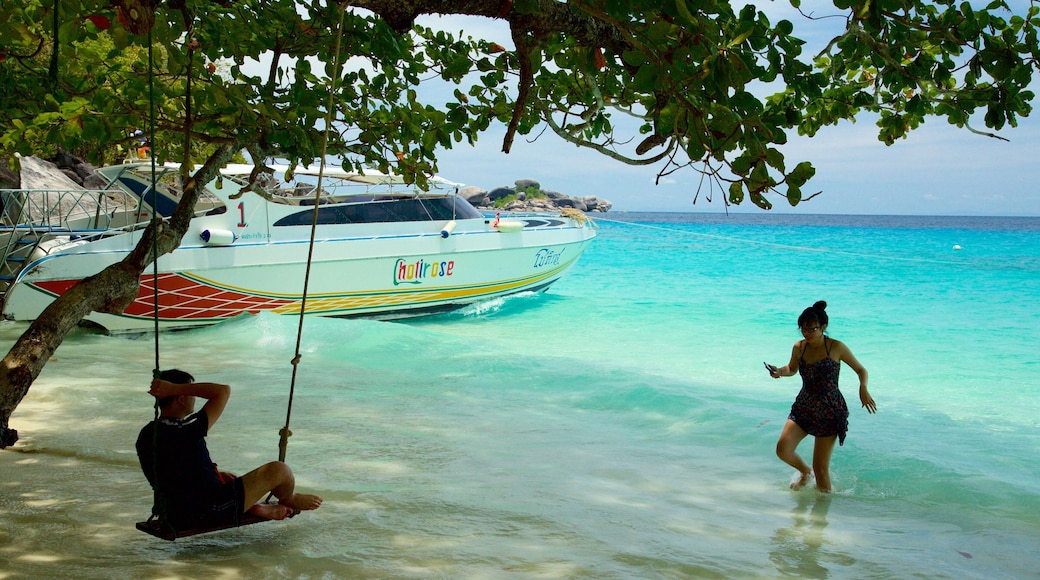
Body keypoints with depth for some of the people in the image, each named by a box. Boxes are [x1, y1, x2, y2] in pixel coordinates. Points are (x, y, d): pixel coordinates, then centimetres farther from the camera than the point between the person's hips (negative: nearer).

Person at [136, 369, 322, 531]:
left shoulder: (146, 435, 1)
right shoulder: (185, 431, -26)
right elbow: (223, 391, -20)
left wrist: (216, 474, 17)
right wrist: (174, 388, -20)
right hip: (208, 513, -9)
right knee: (279, 470, 2)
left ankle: (258, 508, 34)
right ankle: (290, 501, 32)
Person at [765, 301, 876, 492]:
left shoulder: (836, 348, -9)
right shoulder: (799, 348, 1)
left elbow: (861, 370, 2)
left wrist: (863, 388, -18)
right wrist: (780, 372, -2)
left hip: (829, 412, -4)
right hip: (803, 408, 4)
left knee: (821, 468, -2)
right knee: (783, 449, -13)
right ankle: (805, 471, 20)